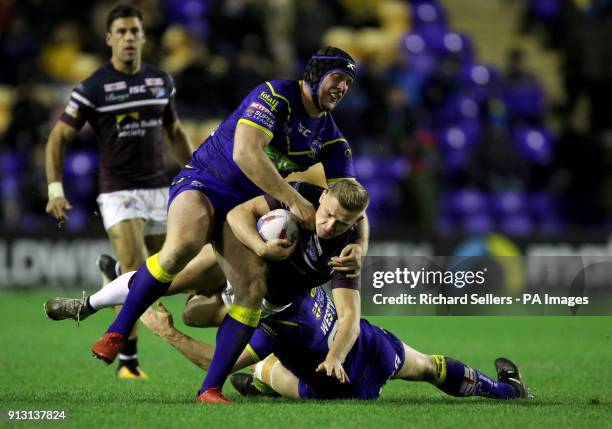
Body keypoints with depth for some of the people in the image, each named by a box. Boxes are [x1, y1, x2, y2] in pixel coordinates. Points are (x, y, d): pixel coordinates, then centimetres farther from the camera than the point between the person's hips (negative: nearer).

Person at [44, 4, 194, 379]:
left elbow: (175, 132, 20)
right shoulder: (93, 89, -8)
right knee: (136, 273, -18)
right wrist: (56, 190, -12)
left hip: (159, 190, 5)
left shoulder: (161, 81, 6)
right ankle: (128, 360, -8)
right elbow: (59, 138, -3)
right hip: (118, 192, -5)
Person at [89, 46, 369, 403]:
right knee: (182, 246, -37)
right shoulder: (275, 96, -16)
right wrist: (295, 201, -25)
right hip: (202, 183, -6)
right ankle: (117, 333, -22)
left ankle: (211, 389, -13)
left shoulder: (332, 140, 5)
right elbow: (245, 153, -28)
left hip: (242, 208, 6)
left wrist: (361, 244, -16)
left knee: (254, 286, -18)